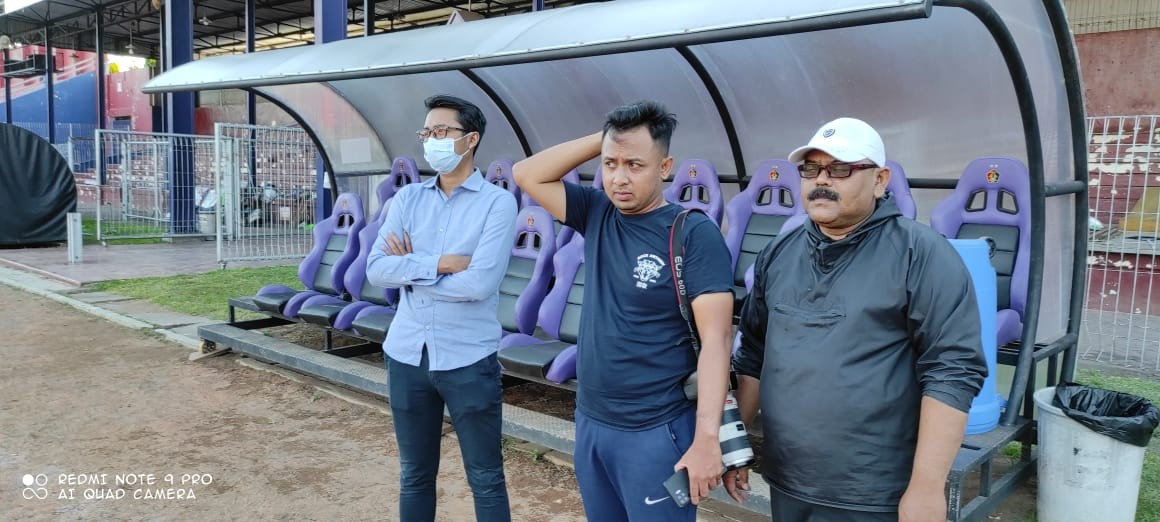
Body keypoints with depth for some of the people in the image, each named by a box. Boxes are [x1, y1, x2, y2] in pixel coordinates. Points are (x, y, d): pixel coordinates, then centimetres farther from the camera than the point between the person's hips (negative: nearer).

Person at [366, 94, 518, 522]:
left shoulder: (497, 202, -8)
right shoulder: (407, 199, 6)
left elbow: (480, 283, -19)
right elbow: (376, 269, -5)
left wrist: (411, 267, -8)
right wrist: (439, 263, -16)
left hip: (468, 359, -4)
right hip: (406, 355, 4)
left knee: (485, 479, 9)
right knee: (415, 475, 18)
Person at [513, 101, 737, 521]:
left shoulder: (694, 234, -14)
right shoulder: (597, 215, 3)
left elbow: (715, 338, -18)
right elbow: (527, 175, 2)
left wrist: (706, 439, -23)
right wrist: (602, 139, -7)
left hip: (656, 432, -6)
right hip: (590, 423, 6)